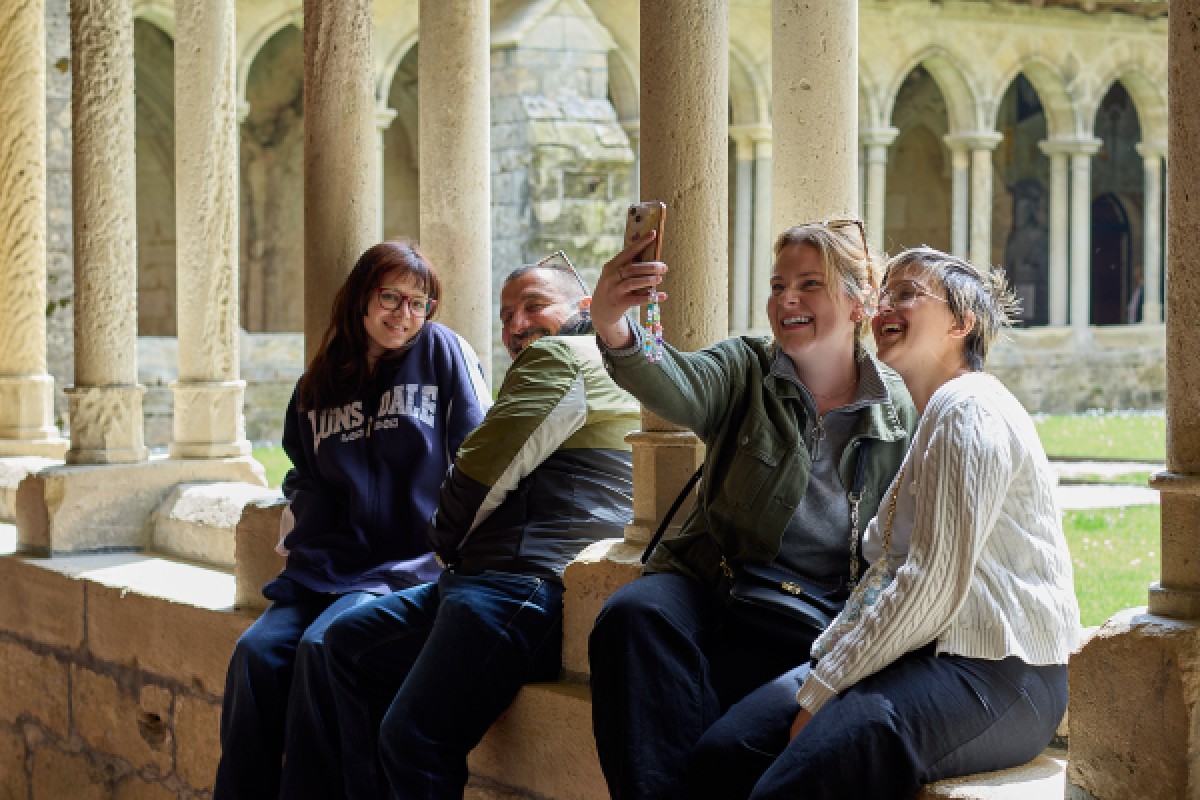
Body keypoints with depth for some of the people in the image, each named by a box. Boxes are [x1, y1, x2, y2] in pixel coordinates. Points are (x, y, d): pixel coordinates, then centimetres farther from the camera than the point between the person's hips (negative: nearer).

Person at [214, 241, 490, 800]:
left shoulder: (441, 350, 2)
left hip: (412, 565, -5)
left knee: (321, 645, -29)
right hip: (333, 565, 5)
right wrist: (300, 524, 8)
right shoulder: (320, 385, 15)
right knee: (256, 650, -19)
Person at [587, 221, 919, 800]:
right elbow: (680, 386, -19)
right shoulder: (747, 371, 6)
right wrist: (615, 330, -41)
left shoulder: (901, 411, 6)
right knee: (633, 618, -32)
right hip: (711, 583, 2)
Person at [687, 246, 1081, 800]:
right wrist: (824, 659, 8)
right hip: (933, 654, 9)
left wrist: (821, 688, -14)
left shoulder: (970, 413, -11)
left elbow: (933, 584, -18)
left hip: (995, 674, -9)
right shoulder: (932, 419, 23)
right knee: (722, 754, -9)